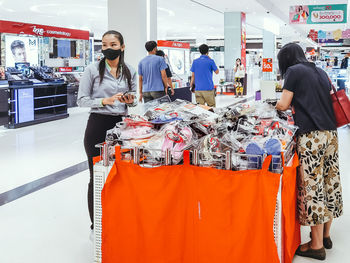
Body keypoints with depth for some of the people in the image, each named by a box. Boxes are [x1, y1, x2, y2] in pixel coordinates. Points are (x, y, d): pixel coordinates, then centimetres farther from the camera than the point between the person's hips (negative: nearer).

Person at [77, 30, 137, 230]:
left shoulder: (130, 72, 8)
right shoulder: (93, 70, -3)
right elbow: (82, 99, -5)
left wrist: (131, 100, -8)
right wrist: (105, 101, -20)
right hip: (98, 125, -3)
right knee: (97, 176, 4)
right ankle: (96, 225, 16)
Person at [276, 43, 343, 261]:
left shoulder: (294, 71, -2)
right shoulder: (320, 71, 18)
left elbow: (283, 105, -4)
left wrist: (278, 104, 19)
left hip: (312, 136, -8)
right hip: (331, 132, 8)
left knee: (313, 187, -2)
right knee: (329, 183, 13)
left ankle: (317, 246, 5)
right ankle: (326, 235, 26)